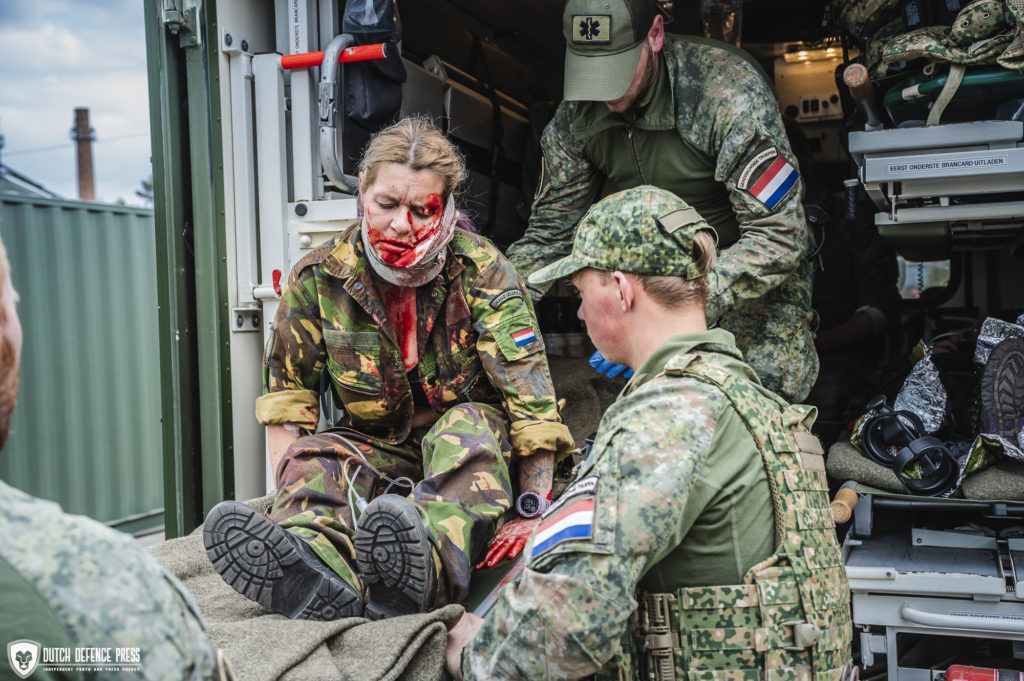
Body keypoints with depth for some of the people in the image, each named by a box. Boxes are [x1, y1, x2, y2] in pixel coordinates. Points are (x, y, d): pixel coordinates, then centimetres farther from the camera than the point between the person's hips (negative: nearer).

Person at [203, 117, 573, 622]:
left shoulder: (483, 272, -13)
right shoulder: (319, 277, -6)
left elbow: (531, 397, -19)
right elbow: (286, 398, 1)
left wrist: (533, 511, -27)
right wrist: (289, 497, -13)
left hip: (469, 448, -2)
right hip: (373, 444, 3)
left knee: (469, 427, -34)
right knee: (314, 459, -26)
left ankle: (426, 569, -60)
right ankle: (312, 567, -57)